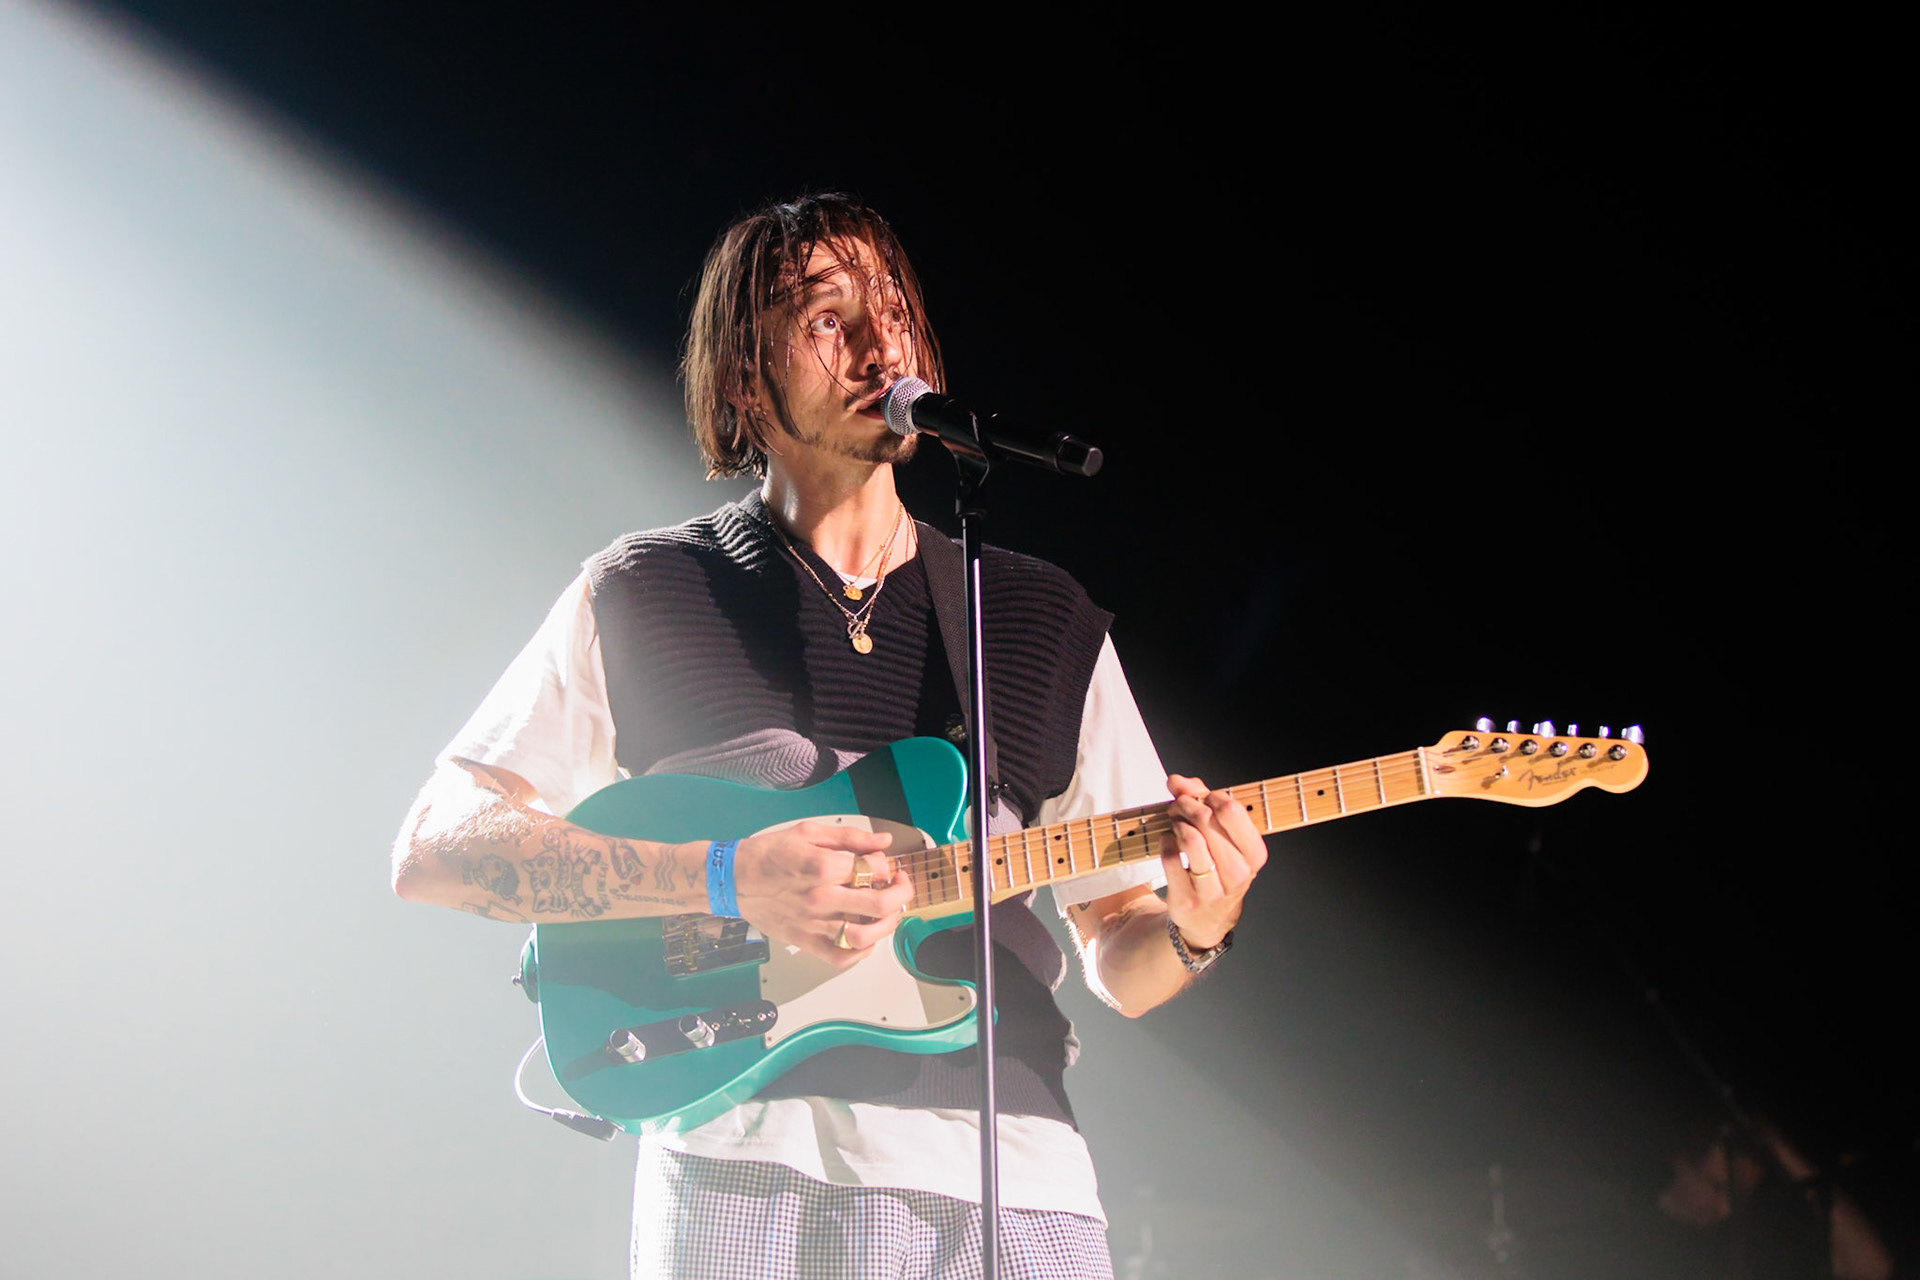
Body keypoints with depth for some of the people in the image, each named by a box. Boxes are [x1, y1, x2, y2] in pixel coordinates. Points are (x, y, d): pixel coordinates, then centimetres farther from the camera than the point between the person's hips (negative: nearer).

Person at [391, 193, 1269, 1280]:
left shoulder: (1049, 623, 14)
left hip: (1005, 1169, 2)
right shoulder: (640, 599, 7)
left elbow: (1119, 965, 16)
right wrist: (731, 876, -11)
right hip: (739, 1162, -2)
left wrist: (1193, 930, -9)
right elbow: (434, 850, -1)